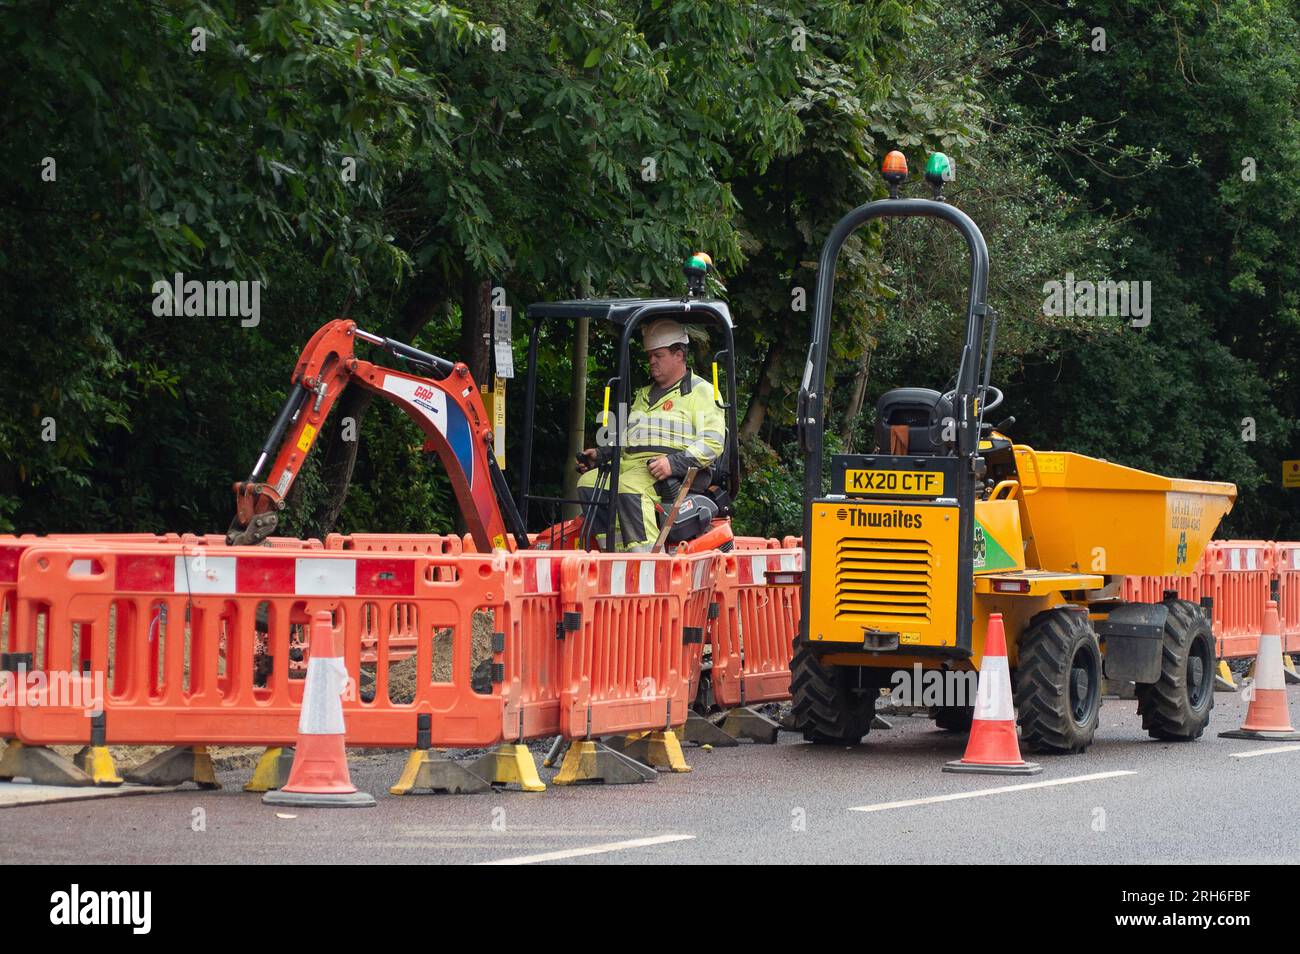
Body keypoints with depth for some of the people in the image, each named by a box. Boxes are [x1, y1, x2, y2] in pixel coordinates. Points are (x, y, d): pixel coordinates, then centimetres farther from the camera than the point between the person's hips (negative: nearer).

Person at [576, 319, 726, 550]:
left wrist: (673, 463, -19)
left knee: (629, 487, -36)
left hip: (678, 473, -8)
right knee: (589, 483, -17)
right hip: (631, 465, 8)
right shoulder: (644, 395, 32)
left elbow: (713, 443, -6)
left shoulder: (701, 392, 6)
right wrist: (600, 454, 14)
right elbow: (625, 438, 34)